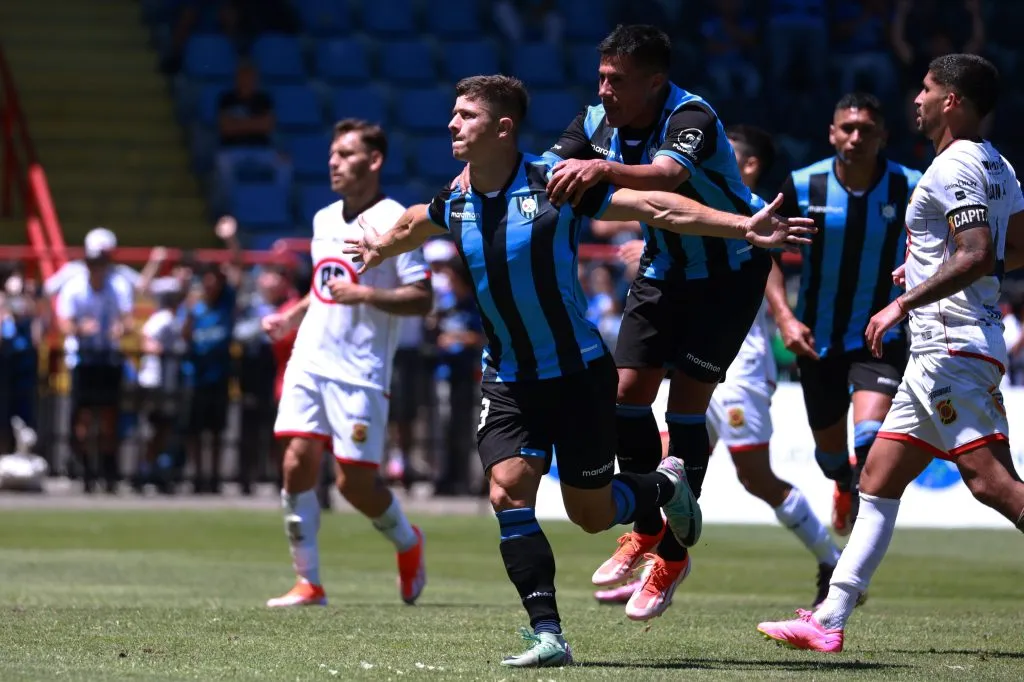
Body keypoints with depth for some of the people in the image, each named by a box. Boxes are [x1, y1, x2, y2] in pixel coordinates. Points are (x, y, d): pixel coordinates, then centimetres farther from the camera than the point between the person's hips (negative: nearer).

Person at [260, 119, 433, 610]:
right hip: (309, 361, 6)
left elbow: (421, 299, -11)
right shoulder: (324, 219, 15)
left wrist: (365, 294, -21)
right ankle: (308, 583, -1)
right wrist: (290, 319, 16)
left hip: (360, 373, -6)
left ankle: (408, 542, 26)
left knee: (354, 482, -6)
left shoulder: (395, 222, -8)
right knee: (297, 463, -8)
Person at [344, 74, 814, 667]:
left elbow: (655, 207, -17)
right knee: (508, 491, -16)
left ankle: (666, 487, 36)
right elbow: (412, 224, 24)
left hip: (578, 372, -4)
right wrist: (380, 250, 43)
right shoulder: (454, 203, -2)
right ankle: (548, 635, -12)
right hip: (509, 382, 4)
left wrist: (744, 226, -24)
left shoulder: (555, 185, -17)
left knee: (591, 514, 2)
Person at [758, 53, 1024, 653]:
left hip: (954, 347, -11)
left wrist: (905, 303, -19)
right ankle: (830, 622, 10)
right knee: (878, 483, 10)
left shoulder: (955, 167, -12)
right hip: (936, 354, 11)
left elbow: (976, 256, -23)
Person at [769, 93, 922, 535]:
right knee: (830, 450, 16)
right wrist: (784, 317, -12)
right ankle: (845, 486, 52)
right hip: (818, 340, 2)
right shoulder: (803, 186, -9)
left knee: (871, 435, -25)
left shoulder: (908, 188, -10)